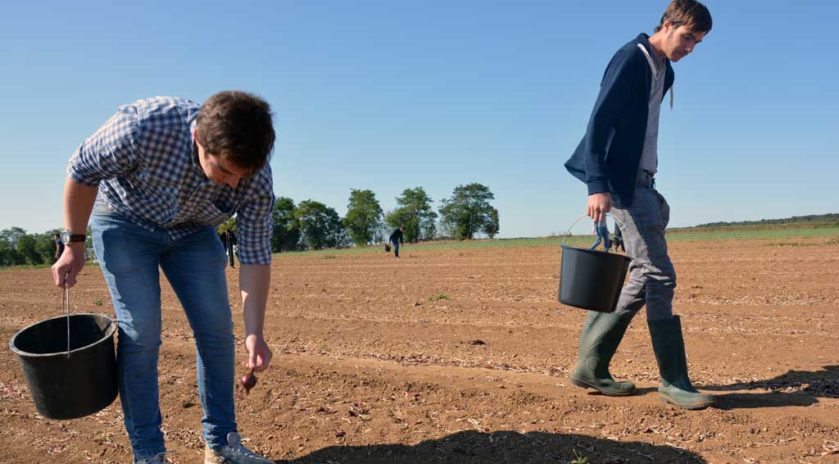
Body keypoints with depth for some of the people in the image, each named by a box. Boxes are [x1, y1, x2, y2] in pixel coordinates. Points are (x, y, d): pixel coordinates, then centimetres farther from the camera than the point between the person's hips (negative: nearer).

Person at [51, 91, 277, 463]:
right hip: (125, 220, -2)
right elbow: (83, 171, -19)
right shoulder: (144, 126, -38)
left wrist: (254, 332, -26)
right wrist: (74, 245, -10)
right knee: (141, 332, -12)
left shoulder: (257, 178, -28)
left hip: (192, 230, 3)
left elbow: (255, 257, -19)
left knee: (216, 327, -4)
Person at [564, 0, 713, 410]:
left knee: (643, 280, 8)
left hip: (641, 183, 10)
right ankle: (674, 381, 0)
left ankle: (590, 367, 13)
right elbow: (599, 121, -19)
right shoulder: (631, 59, -9)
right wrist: (598, 185, -29)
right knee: (659, 276, -9)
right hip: (622, 183, -10)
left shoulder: (664, 71, 19)